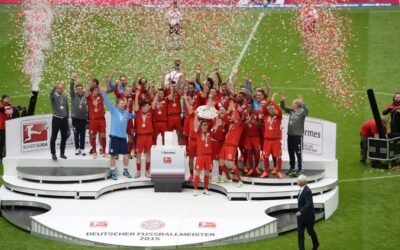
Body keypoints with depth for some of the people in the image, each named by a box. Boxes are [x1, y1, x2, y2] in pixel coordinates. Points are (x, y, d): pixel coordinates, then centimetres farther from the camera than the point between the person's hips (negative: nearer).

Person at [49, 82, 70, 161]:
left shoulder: (65, 97, 6)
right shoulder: (54, 96, -7)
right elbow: (51, 94, -33)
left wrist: (67, 118, 11)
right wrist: (54, 86, -50)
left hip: (64, 119, 4)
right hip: (56, 119, -4)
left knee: (64, 137, 9)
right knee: (53, 137, 1)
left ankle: (62, 153, 20)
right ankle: (53, 154, 10)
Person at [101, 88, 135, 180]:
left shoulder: (127, 113, 12)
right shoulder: (113, 110, 1)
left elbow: (135, 115, 25)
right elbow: (107, 101, -6)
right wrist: (103, 92, -14)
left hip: (123, 136, 4)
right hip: (114, 136, -4)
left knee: (126, 155, 6)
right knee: (113, 155, 1)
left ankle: (125, 171, 23)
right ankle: (113, 173, 10)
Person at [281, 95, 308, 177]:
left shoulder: (301, 112, -11)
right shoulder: (291, 111, 8)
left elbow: (306, 111, -32)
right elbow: (283, 108, 15)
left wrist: (302, 103, -45)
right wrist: (282, 101, -2)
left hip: (298, 136, -7)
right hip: (290, 135, 7)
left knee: (299, 153, -1)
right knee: (291, 153, 14)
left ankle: (300, 170, 5)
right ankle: (292, 168, 25)